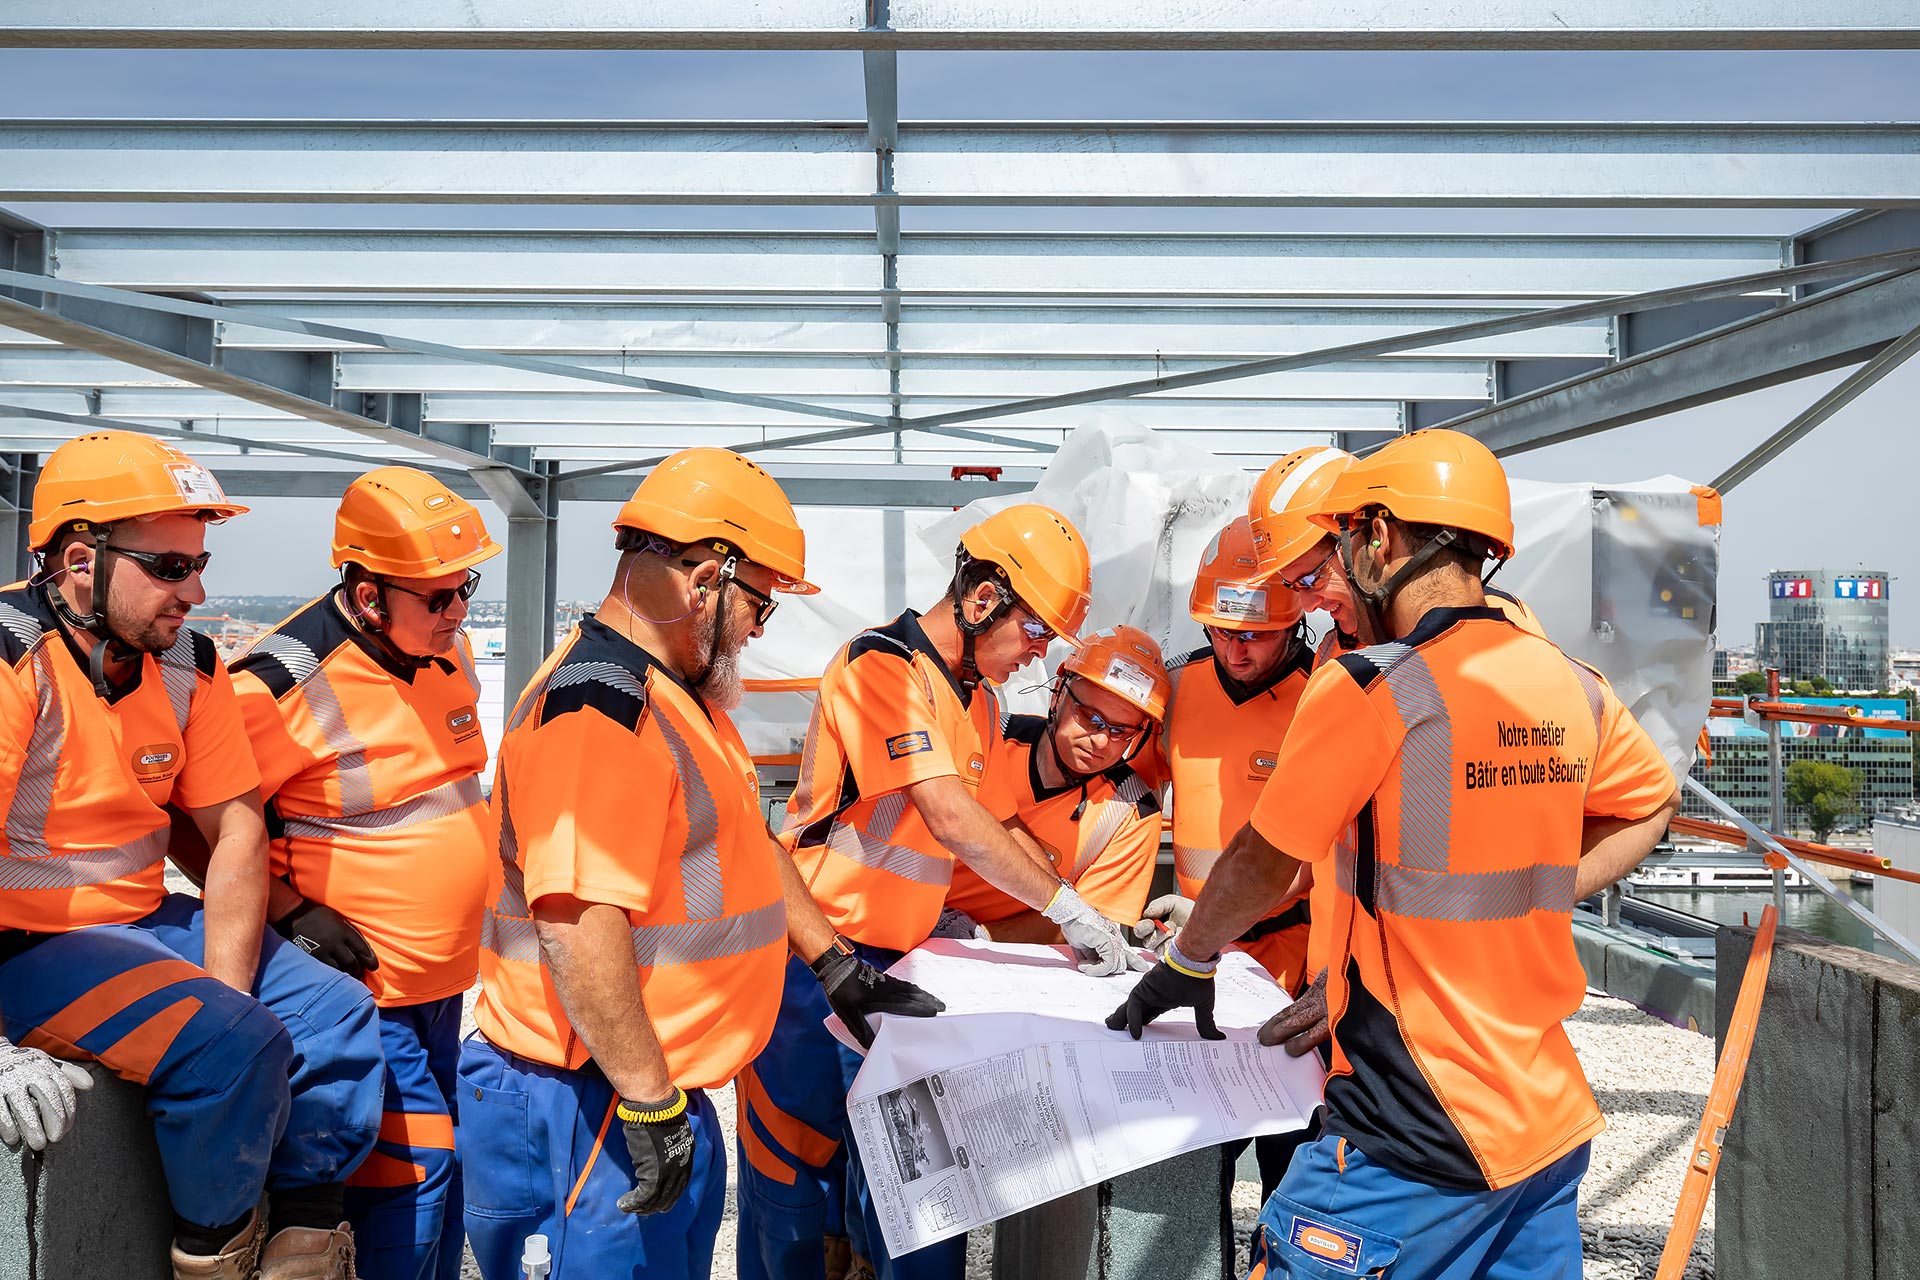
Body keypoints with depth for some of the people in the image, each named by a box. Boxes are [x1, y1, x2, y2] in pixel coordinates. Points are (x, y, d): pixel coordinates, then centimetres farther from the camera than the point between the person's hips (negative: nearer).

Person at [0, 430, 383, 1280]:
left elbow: (235, 829, 1)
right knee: (235, 1045, -24)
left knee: (336, 1013, -3)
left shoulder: (188, 663, 0)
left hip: (145, 919, 7)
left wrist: (225, 987, -9)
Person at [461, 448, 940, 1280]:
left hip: (664, 1086, 10)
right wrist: (649, 1104, -25)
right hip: (603, 1099, -10)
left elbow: (739, 844, 20)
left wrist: (837, 969, 20)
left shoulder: (683, 694, 11)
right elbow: (577, 926, -30)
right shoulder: (597, 707, -23)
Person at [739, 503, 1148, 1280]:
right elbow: (949, 816, -26)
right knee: (793, 1177, 6)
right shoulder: (882, 665, -17)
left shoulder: (980, 699, 10)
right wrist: (1067, 910, -24)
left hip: (896, 961, 7)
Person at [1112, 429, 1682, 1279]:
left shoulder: (1369, 687, -16)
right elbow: (1652, 804, 22)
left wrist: (1186, 962, 10)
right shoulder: (1572, 687, 3)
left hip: (1418, 1139, -7)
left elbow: (1264, 865, -7)